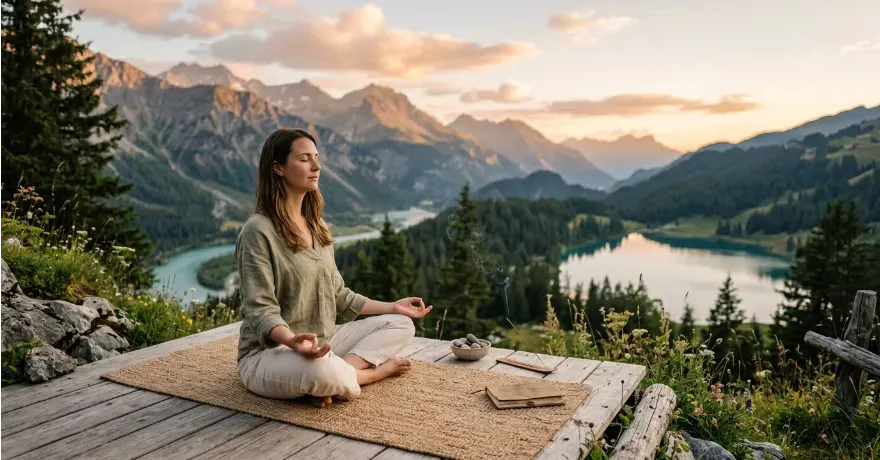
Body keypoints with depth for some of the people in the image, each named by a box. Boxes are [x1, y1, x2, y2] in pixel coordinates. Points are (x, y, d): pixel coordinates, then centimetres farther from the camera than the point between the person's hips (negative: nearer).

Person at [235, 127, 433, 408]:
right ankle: (373, 372, -9)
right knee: (323, 372, -40)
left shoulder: (317, 227, 9)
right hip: (269, 352, -8)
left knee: (400, 325, 1)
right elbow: (261, 311, -21)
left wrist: (392, 307, 11)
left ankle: (341, 371, -19)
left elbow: (338, 294, 14)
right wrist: (292, 340, -41)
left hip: (323, 342, 8)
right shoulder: (258, 230, -16)